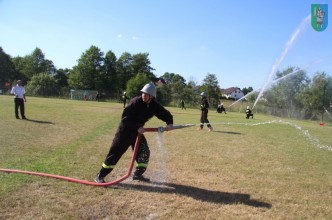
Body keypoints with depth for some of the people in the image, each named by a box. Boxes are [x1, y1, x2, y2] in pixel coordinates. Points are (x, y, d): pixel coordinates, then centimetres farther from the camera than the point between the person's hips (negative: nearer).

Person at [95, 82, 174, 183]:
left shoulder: (155, 106, -7)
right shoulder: (136, 102, -24)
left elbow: (166, 114, 0)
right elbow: (125, 118, -24)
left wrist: (169, 123, -20)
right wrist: (137, 127, -27)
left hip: (137, 131, 6)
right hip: (125, 130, -6)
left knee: (144, 152, 5)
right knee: (115, 153, -5)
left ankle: (138, 174, 22)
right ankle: (100, 175, 6)